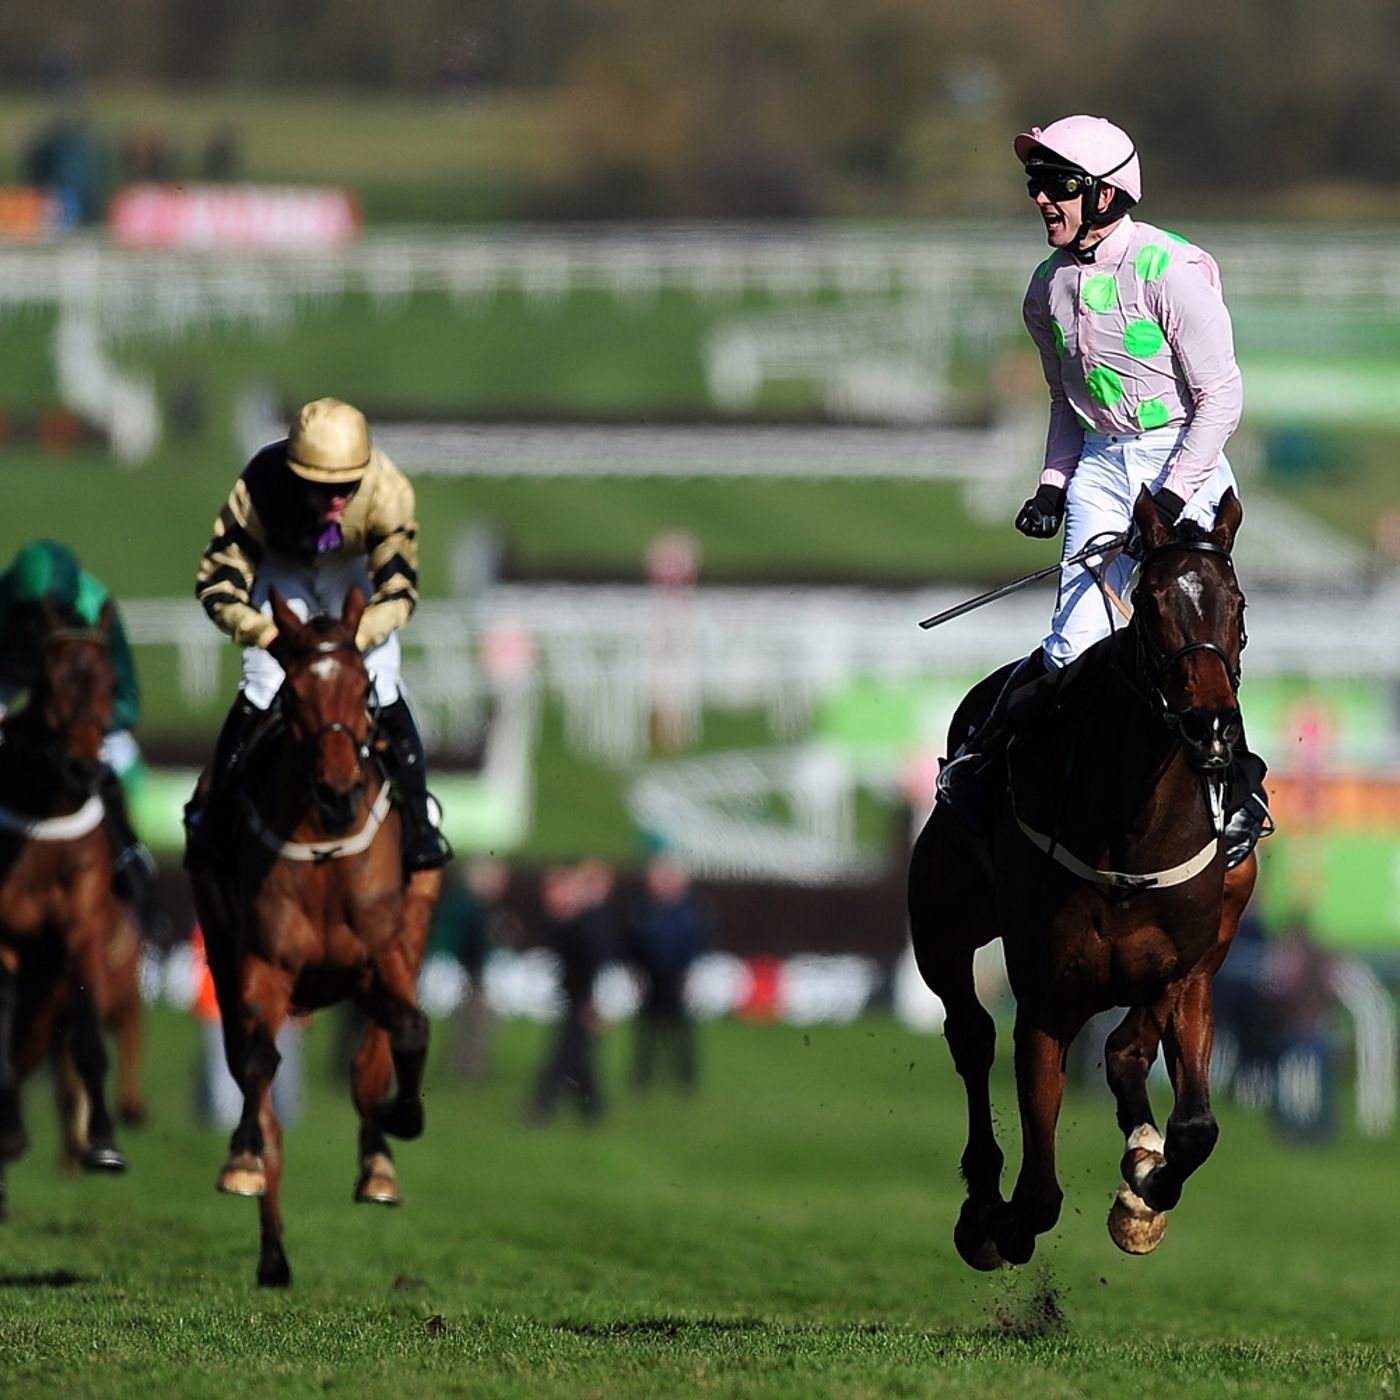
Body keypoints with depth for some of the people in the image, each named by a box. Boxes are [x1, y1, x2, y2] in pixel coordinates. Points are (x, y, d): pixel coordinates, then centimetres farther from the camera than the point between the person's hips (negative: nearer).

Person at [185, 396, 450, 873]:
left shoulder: (388, 490, -37)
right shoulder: (259, 489, -38)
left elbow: (398, 590, -29)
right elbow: (218, 583, -31)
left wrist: (355, 637, -48)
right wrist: (270, 636, -49)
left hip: (352, 567, 1)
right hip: (282, 567, -1)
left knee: (382, 687, -10)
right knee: (261, 686, -12)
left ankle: (418, 819, 7)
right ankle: (212, 816, 5)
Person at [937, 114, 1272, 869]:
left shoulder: (1171, 270, -15)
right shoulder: (1050, 287, 6)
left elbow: (1221, 396, -13)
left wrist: (1172, 500, -18)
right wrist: (1053, 484, 8)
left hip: (1181, 459, -5)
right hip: (1100, 461, 5)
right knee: (1076, 642, -6)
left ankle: (1242, 788, 7)